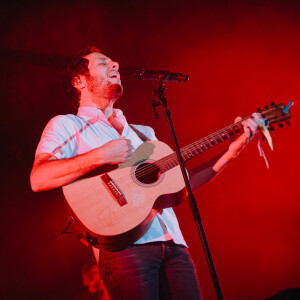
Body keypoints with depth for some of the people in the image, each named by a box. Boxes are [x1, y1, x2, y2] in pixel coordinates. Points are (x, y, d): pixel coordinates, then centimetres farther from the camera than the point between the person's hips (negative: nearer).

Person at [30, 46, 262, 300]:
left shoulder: (143, 133, 28)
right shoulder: (67, 125, 9)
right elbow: (38, 179, -8)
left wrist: (230, 153, 14)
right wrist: (101, 156, -15)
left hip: (173, 245, 5)